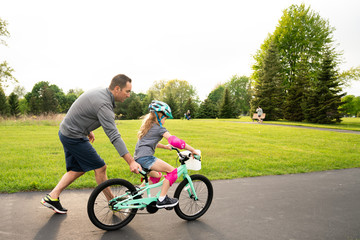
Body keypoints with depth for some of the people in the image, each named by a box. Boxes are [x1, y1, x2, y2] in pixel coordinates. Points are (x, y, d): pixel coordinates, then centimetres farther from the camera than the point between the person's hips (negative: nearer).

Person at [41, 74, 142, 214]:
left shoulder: (99, 92, 3)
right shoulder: (104, 104, -27)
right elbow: (114, 136, -33)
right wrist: (131, 162, -34)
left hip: (67, 132, 10)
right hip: (73, 136, -10)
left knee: (78, 169, 18)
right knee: (100, 168, -2)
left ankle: (51, 197, 24)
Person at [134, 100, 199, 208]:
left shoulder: (148, 126, 22)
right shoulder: (159, 128, -5)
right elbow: (175, 141, -14)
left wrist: (165, 146, 33)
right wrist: (193, 150, -10)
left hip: (138, 158, 10)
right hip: (146, 157, -10)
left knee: (156, 176, 28)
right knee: (172, 171, -8)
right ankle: (162, 200, -4)